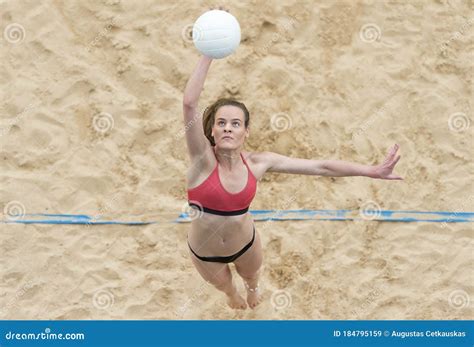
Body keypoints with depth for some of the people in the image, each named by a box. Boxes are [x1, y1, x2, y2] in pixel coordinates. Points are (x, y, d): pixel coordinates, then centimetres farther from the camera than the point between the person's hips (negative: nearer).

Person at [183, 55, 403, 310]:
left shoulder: (258, 163, -22)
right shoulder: (203, 159, -31)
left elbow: (321, 167, -19)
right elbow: (189, 103, -47)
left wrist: (372, 171, -22)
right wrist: (208, 55, -52)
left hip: (245, 243, 2)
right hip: (205, 253, -2)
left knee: (251, 273, 34)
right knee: (222, 284, 31)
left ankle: (252, 287, 72)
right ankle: (231, 293, 68)